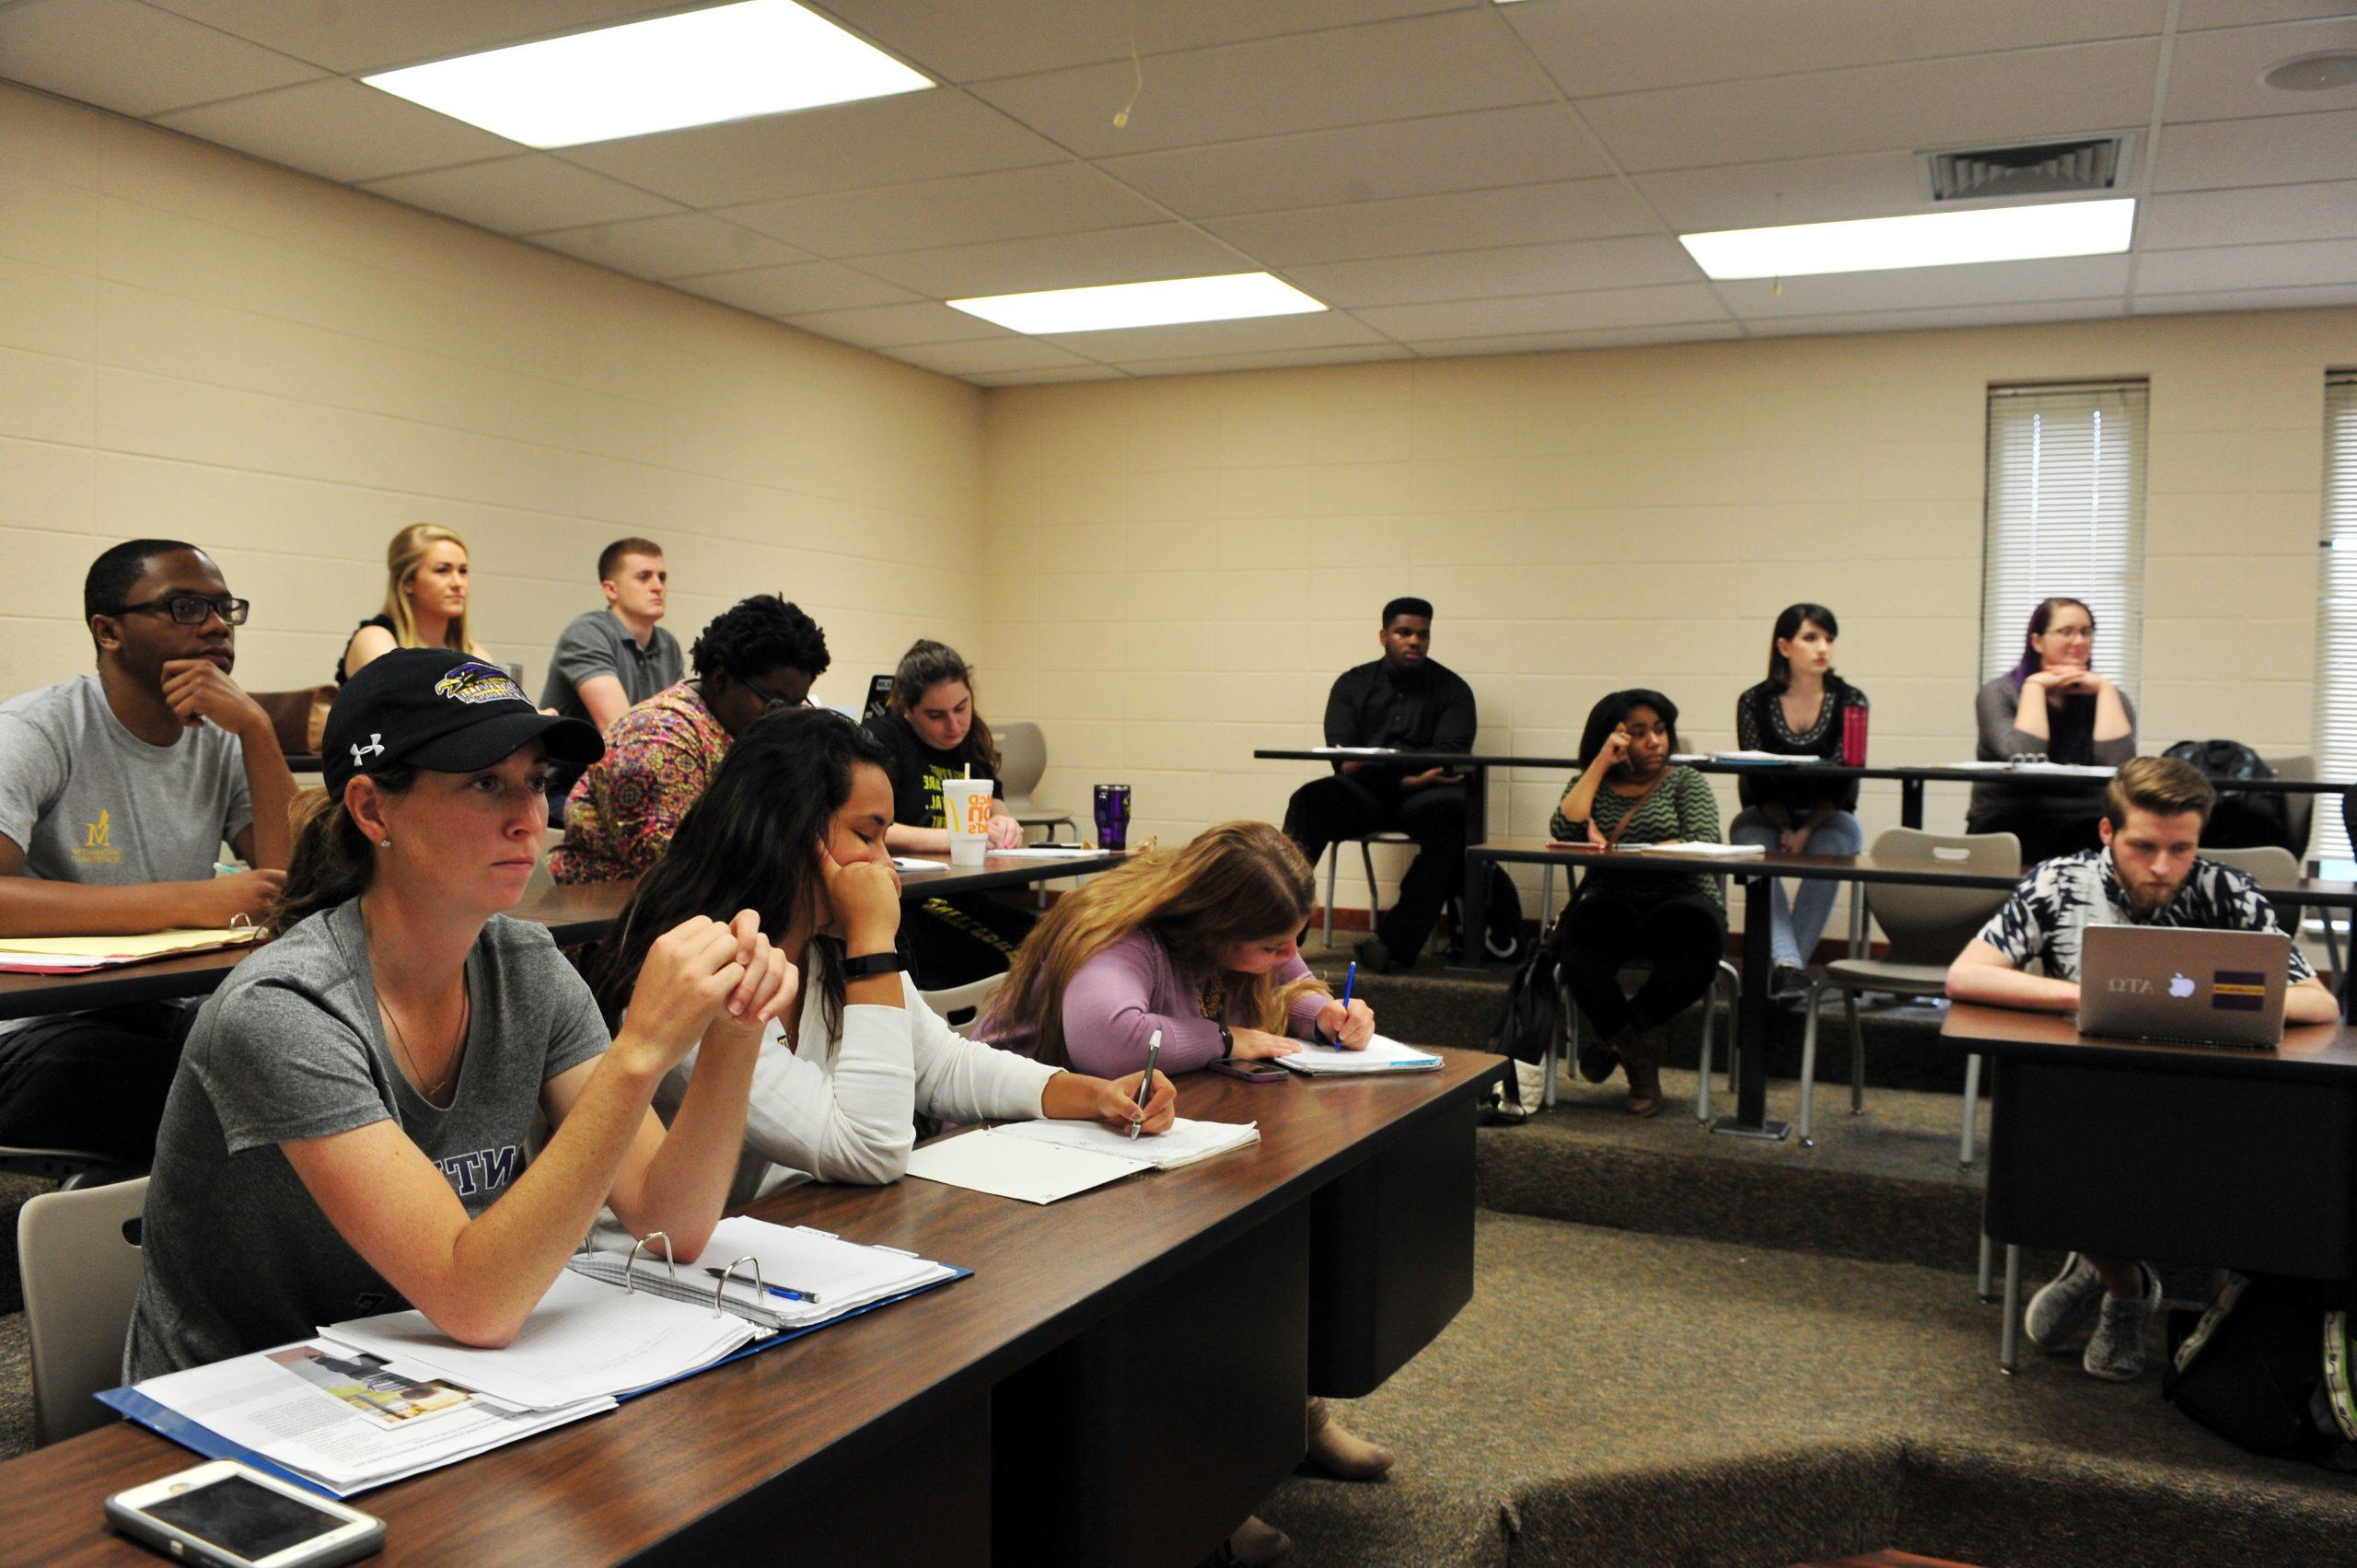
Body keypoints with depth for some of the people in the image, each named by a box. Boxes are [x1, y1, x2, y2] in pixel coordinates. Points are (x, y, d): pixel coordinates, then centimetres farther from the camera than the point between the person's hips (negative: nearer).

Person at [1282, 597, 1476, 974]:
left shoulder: (1451, 689, 11)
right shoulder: (1352, 684, 14)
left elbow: (1450, 756, -4)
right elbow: (1343, 759, 2)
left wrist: (1375, 763, -16)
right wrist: (1407, 779, -14)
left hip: (1423, 792, -1)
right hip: (1364, 793, 1)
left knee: (1451, 815, -35)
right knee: (1309, 800, -29)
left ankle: (1396, 941, -39)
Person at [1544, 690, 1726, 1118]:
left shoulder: (1685, 782, 12)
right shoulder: (1592, 785, 17)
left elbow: (1704, 846, -6)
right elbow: (1564, 831, -4)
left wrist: (1617, 851, -12)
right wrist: (1601, 763, -1)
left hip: (1680, 901, 0)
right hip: (1613, 905, 1)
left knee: (1697, 939, -37)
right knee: (1579, 942, -35)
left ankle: (1617, 1038, -15)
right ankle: (1641, 1055, -17)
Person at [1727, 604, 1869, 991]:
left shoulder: (1850, 701, -4)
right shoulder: (1755, 703, -4)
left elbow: (1842, 780, -9)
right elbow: (1758, 780, -5)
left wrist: (1806, 831, -20)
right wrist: (1785, 828, -16)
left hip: (1826, 816, 0)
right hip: (1767, 815, 0)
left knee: (1829, 851, -33)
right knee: (1756, 852, -32)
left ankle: (1784, 962, -31)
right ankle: (1788, 963, -45)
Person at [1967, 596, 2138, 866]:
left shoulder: (2108, 697, 10)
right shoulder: (1999, 693, 2)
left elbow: (2117, 763, -11)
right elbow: (2024, 758, -18)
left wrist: (2104, 688, -4)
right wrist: (2034, 686, -8)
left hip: (2085, 829, 3)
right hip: (2008, 825, -3)